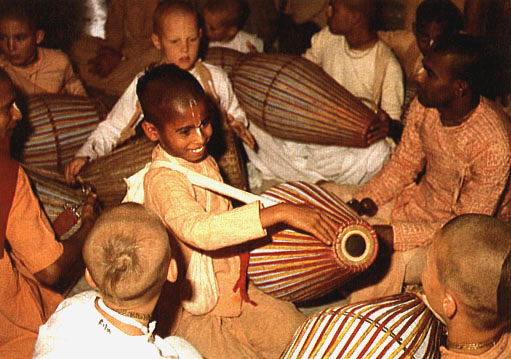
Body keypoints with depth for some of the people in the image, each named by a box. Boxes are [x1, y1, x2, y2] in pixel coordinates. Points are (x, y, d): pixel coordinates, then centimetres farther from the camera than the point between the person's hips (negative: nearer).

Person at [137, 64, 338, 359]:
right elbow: (198, 230, -44)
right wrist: (279, 213, -47)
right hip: (191, 311, -8)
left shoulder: (203, 159, 4)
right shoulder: (162, 180, -26)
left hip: (232, 291, 8)